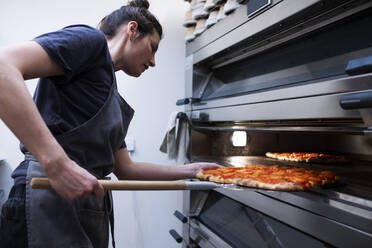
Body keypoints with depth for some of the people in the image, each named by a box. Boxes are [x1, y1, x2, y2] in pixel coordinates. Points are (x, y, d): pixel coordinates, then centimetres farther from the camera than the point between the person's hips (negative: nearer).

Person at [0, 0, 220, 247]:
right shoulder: (90, 40, -4)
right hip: (51, 203, -9)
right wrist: (57, 164, -26)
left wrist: (189, 170, 18)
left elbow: (125, 169, 21)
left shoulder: (114, 99, 21)